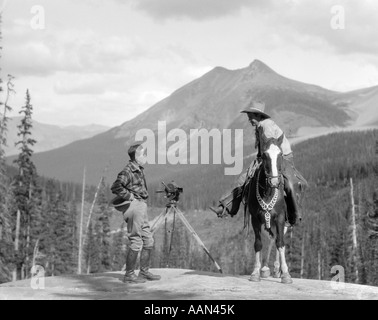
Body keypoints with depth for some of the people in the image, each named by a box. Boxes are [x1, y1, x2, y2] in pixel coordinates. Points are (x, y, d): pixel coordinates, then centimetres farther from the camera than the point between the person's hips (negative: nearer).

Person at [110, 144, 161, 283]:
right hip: (133, 206, -10)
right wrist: (129, 196, -18)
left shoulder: (139, 170, 16)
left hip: (141, 207, 10)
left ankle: (144, 272, 20)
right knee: (136, 242, -7)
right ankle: (129, 275, 0)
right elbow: (115, 187, -26)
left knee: (148, 240, 12)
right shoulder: (128, 171, -14)